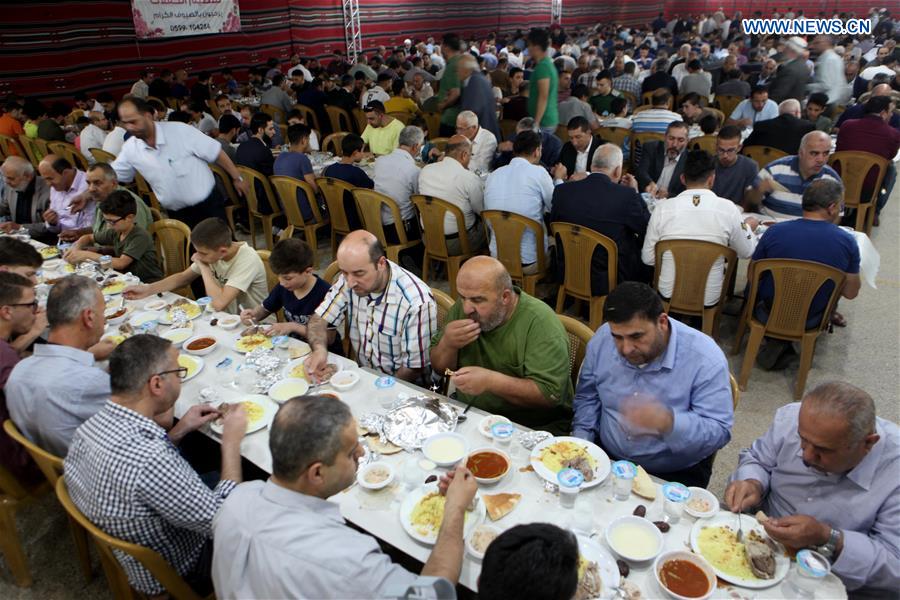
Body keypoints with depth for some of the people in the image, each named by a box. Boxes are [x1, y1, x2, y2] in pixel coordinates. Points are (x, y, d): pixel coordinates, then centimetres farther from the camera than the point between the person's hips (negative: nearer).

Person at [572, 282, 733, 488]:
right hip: (606, 459, 3)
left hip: (675, 476, -3)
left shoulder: (705, 358, -18)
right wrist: (581, 443, -5)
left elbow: (718, 431, -19)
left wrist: (668, 422, -38)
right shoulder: (602, 340, -7)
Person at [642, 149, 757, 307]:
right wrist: (749, 228, 24)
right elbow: (747, 252, 2)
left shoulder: (662, 209, -11)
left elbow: (648, 258, -5)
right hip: (708, 300, 0)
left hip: (668, 295, 1)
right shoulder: (728, 208, -12)